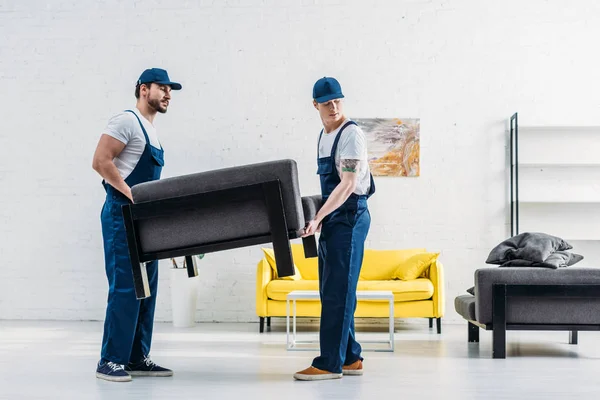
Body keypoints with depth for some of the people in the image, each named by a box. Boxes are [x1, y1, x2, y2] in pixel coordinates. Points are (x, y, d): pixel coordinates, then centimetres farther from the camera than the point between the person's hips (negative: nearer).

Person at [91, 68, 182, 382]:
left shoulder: (150, 130, 19)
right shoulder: (127, 121, -8)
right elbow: (100, 161, -18)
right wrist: (131, 194, -20)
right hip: (123, 215, -9)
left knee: (146, 288, 9)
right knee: (125, 287, -10)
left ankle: (137, 358, 15)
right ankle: (110, 361, -3)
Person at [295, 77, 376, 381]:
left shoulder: (351, 134, -13)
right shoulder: (324, 136, 15)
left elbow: (347, 184, -20)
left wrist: (317, 218, -24)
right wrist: (320, 218, 15)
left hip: (349, 217, -9)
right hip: (332, 218, 10)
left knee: (337, 290, -8)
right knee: (331, 290, 12)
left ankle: (330, 363, -5)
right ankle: (350, 358, 20)